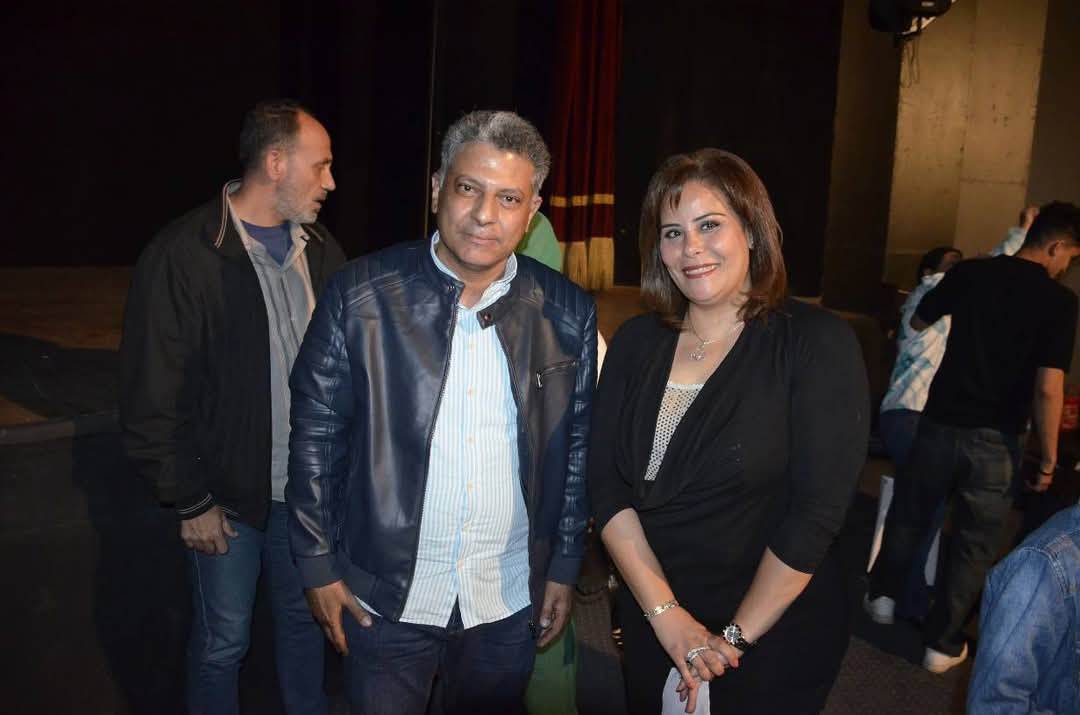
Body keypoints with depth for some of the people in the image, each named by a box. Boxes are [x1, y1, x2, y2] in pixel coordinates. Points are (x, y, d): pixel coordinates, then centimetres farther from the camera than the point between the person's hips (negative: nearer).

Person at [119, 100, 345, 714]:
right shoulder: (183, 256, -14)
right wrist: (191, 502, -9)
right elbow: (151, 397, -12)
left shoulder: (321, 249, 2)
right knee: (223, 642, 12)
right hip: (230, 496, -4)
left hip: (311, 485, 5)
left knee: (306, 618, 20)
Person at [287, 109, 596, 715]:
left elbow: (577, 448, 3)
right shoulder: (362, 295, -10)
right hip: (384, 596, -1)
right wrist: (319, 565, -2)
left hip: (510, 600, 2)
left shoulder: (569, 313, -4)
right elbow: (316, 433, -4)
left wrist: (565, 569, 6)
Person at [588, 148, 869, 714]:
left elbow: (816, 510, -17)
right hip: (649, 624, 4)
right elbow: (605, 486, -5)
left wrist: (734, 638, -14)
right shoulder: (635, 343, -1)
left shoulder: (817, 344, -14)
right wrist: (665, 613, -13)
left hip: (775, 635, -4)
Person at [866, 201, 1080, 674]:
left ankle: (883, 595, 39)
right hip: (994, 438, -2)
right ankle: (943, 643, 21)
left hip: (941, 422, 3)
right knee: (975, 542, 13)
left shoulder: (970, 273, 0)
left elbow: (918, 323, 16)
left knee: (911, 512, 22)